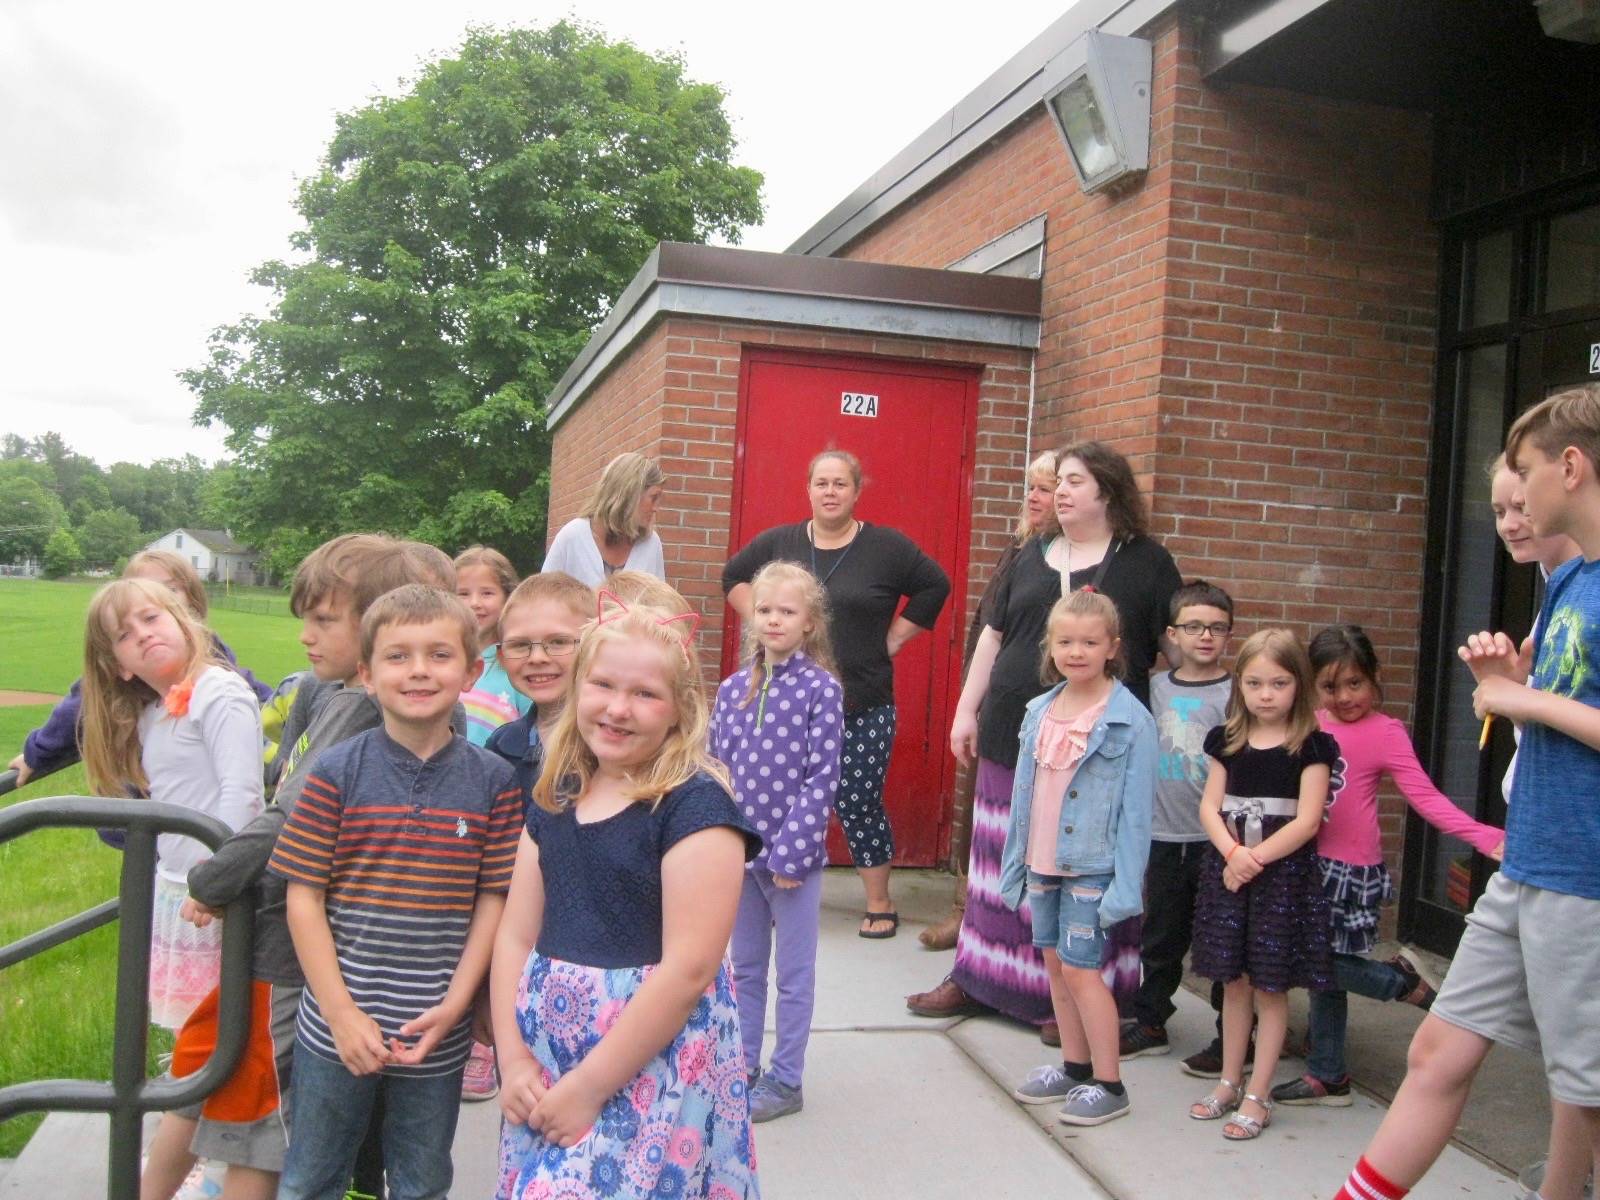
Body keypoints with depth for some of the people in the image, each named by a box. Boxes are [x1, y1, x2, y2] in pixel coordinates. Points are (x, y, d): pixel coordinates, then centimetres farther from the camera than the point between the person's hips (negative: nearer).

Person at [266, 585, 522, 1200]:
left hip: (438, 1035, 1)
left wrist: (453, 1005, -10)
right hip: (336, 1029, -1)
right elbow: (304, 897, -6)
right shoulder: (336, 773, -7)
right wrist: (342, 1012, -11)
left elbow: (495, 899, -2)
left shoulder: (494, 781, -4)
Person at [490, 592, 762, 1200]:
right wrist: (513, 1059, -3)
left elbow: (688, 969, -19)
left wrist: (588, 1086, -15)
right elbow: (516, 936, 7)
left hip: (653, 1067, -6)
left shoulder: (694, 804, -14)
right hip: (545, 1057, 6)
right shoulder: (556, 799, 8)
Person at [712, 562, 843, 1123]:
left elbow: (822, 778, -13)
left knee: (793, 972, 8)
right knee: (744, 966, 17)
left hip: (793, 853, -5)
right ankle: (743, 1065, 32)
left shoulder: (821, 689, -10)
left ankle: (785, 1080, 20)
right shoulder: (732, 688, 4)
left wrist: (790, 853, -16)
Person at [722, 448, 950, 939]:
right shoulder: (779, 542, 4)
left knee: (859, 803, 1)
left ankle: (879, 904, 16)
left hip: (863, 705, -2)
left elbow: (935, 586, 5)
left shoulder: (887, 546, -3)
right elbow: (734, 576, 19)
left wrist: (894, 637, 1)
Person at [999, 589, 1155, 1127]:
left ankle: (1108, 1085, 9)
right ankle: (1074, 1067, 29)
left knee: (1079, 967, -4)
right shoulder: (1040, 711, 6)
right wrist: (1016, 859, 11)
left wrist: (1125, 883, -17)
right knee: (1055, 962, 14)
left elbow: (1136, 807, -14)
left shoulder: (1130, 720, -12)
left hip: (1091, 865, -6)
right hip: (1043, 861, 6)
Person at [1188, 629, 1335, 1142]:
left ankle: (1257, 1097, 11)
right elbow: (1210, 806, 2)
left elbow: (1307, 820, -12)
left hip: (1284, 875, -4)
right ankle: (1229, 1084, 25)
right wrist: (1232, 852, -15)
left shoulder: (1311, 746, -5)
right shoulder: (1226, 740, 6)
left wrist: (1257, 858, -17)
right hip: (1228, 871, 4)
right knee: (1234, 982, 12)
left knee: (1270, 987, 2)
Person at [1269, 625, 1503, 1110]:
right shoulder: (1310, 726, 6)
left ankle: (1402, 979, 17)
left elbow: (1424, 796, -16)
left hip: (1350, 867, -6)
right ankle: (1328, 1078, 25)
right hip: (1309, 861, 6)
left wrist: (1484, 836, -28)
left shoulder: (1386, 733, -10)